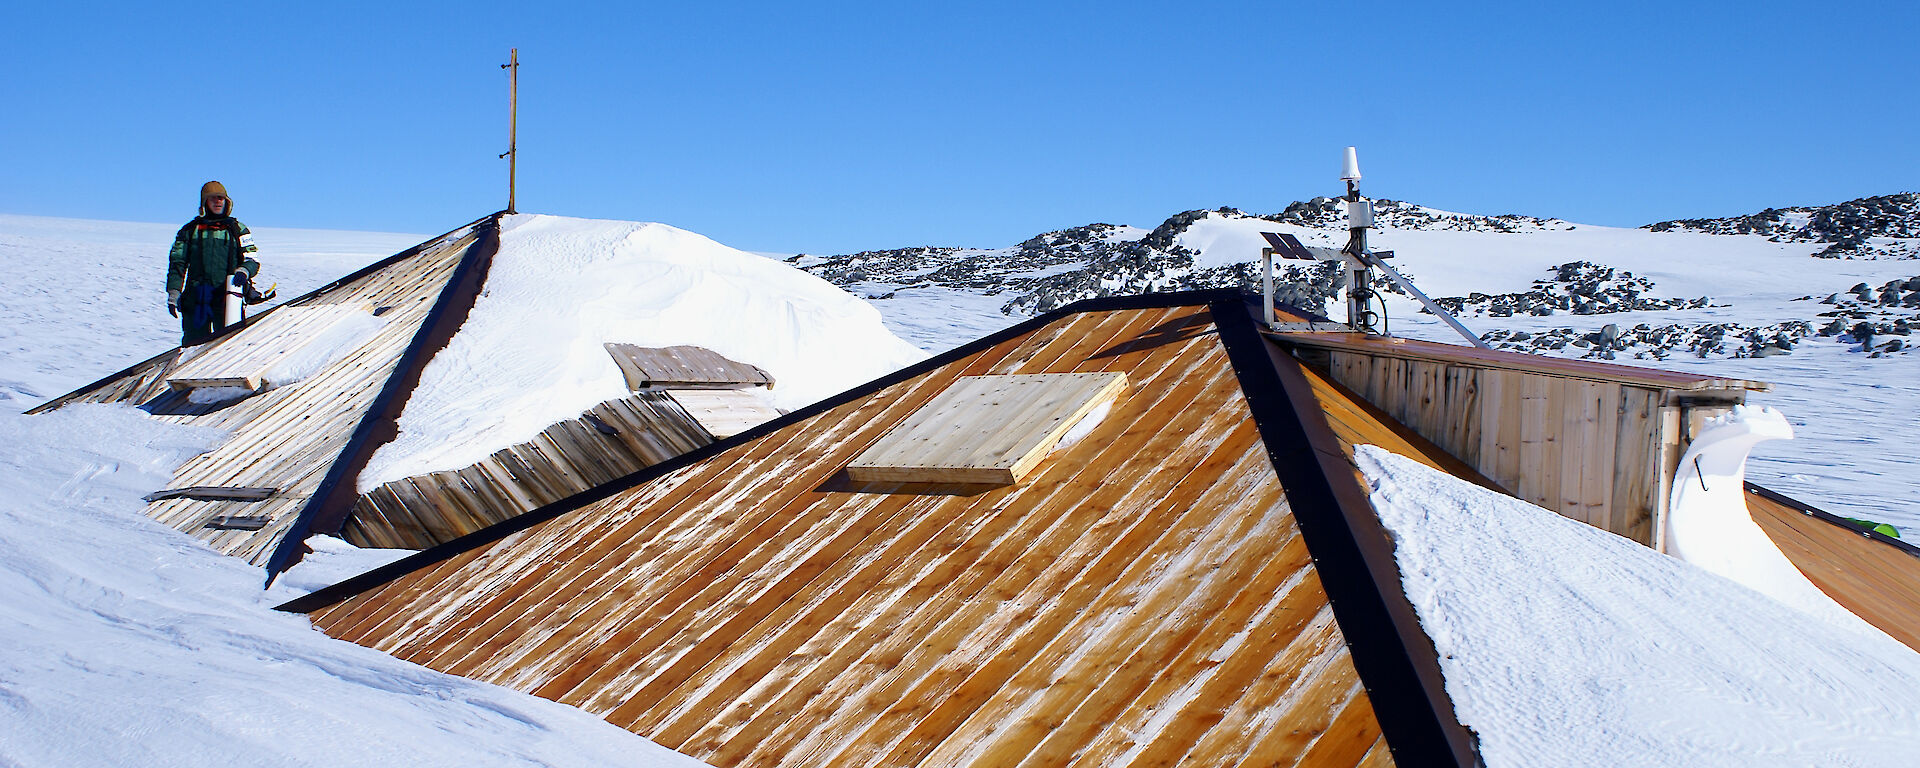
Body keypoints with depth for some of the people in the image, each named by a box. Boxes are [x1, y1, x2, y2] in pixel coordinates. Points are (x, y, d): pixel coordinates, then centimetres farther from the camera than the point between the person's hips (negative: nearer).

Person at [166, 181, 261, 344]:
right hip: (196, 299, 1)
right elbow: (177, 263, 13)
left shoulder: (238, 230, 14)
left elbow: (252, 260, 11)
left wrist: (243, 272, -12)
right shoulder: (190, 231, 15)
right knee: (194, 342, -2)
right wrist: (173, 293, 3)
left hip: (228, 298, -1)